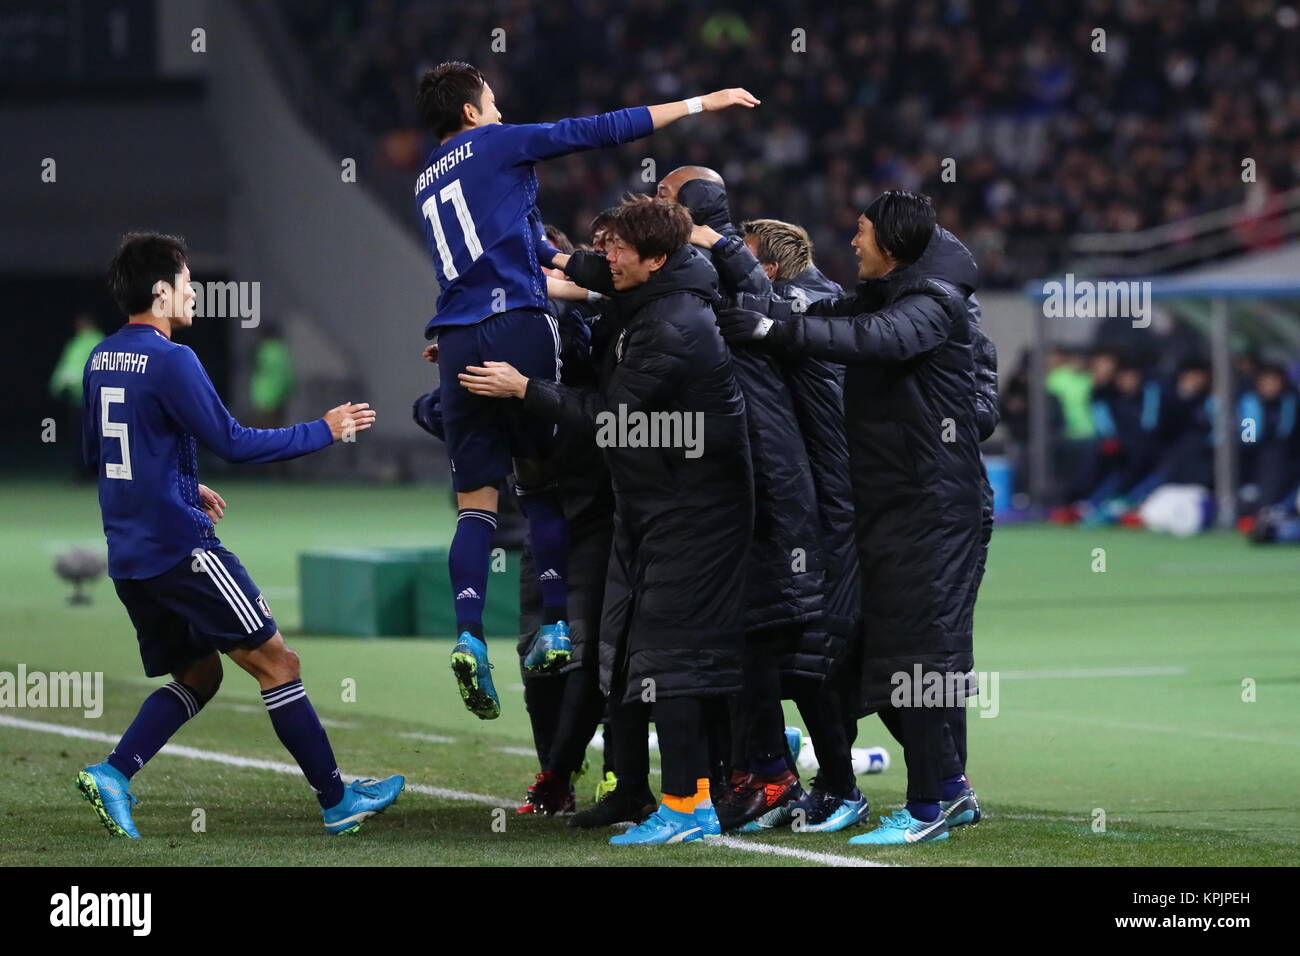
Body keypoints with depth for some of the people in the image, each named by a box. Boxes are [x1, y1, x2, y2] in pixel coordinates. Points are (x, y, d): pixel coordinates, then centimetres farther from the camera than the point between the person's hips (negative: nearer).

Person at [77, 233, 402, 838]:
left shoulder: (101, 359, 10)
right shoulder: (169, 361, -15)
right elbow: (232, 443, -14)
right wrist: (325, 431, -4)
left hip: (129, 556, 8)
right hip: (180, 548, -8)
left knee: (198, 674, 18)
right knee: (276, 662, 0)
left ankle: (113, 774, 0)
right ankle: (337, 801, 4)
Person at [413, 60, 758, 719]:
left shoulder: (425, 186, 24)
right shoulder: (495, 145, 5)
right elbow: (603, 130, 5)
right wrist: (701, 104, 11)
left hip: (455, 342, 5)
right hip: (516, 326, -5)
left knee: (476, 502, 1)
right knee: (542, 483, 5)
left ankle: (468, 635, -16)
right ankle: (555, 628, -1)